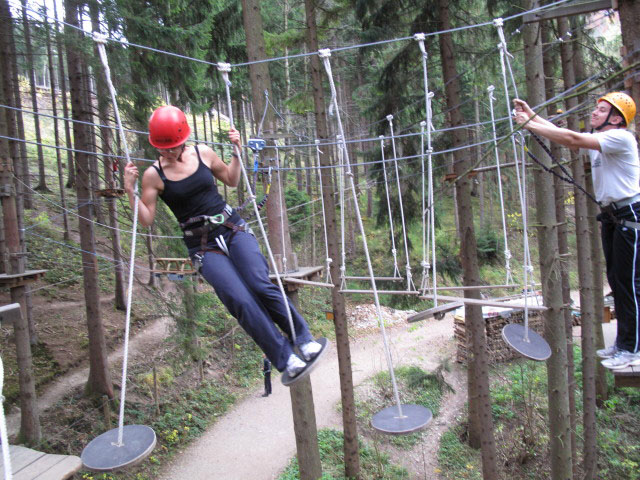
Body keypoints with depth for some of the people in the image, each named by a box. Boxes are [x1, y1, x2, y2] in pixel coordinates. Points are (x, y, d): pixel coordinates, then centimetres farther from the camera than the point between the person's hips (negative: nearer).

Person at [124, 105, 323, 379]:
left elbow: (232, 180, 19)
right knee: (240, 301, -18)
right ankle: (285, 359, -5)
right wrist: (130, 190, -11)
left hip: (233, 229, 2)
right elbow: (146, 220, 1)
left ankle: (304, 339, 0)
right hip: (203, 246, -2)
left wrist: (236, 151, 7)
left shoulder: (203, 153, 4)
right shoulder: (153, 176, -2)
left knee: (261, 286, -18)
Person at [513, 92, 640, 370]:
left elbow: (572, 140, -26)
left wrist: (530, 125, -22)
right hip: (611, 216, 9)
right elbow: (565, 136, 10)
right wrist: (533, 117, 3)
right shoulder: (597, 139, 13)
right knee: (616, 281, 12)